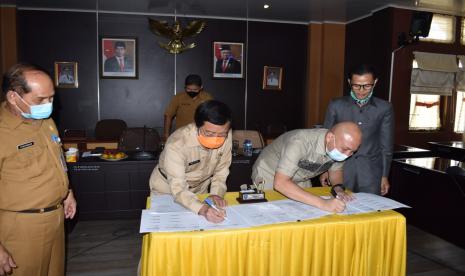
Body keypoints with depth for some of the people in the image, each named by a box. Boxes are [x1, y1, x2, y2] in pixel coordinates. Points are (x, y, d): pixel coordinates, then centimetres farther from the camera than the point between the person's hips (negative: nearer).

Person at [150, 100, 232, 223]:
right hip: (167, 189, -2)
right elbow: (178, 188, -36)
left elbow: (221, 169, -9)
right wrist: (202, 209, -50)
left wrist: (216, 193, -23)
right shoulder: (177, 144, -34)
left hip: (199, 189, 2)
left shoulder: (226, 136, -23)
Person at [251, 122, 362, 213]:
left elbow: (336, 171, 1)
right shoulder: (300, 142, -40)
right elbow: (280, 183, -46)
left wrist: (338, 188, -21)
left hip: (300, 181, 5)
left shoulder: (340, 145, -19)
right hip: (269, 178, -5)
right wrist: (322, 203, -51)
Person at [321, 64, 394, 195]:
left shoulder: (384, 108, 2)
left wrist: (385, 176, 7)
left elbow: (386, 145, 6)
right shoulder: (336, 106, 1)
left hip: (371, 174, 0)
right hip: (341, 171, 0)